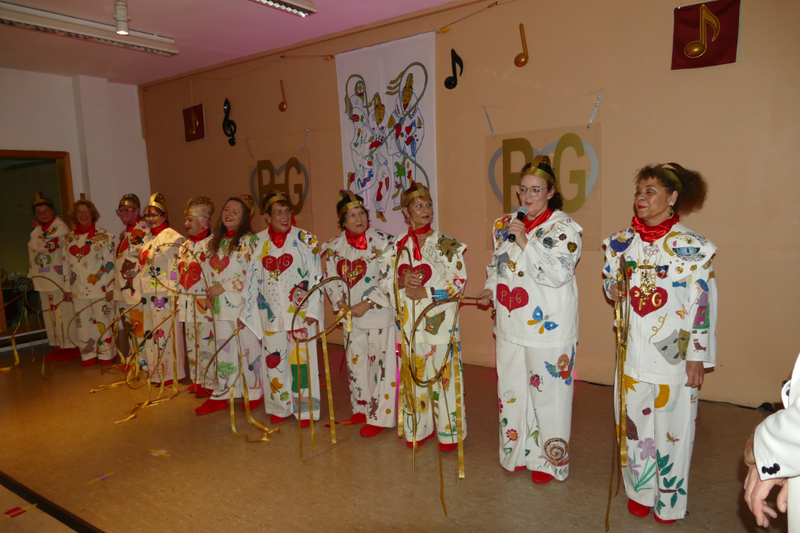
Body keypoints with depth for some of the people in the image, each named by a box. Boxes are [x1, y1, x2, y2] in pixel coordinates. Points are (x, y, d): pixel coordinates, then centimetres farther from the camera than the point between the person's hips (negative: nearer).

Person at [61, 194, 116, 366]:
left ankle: (106, 354, 15)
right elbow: (67, 265, 14)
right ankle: (88, 355, 20)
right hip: (78, 289, 5)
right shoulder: (69, 239, 10)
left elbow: (110, 263, -8)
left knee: (103, 321, 2)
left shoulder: (104, 236, -5)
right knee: (83, 322, 9)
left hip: (100, 287, -5)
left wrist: (110, 287, -11)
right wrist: (68, 289, 12)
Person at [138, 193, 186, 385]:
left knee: (166, 332, -2)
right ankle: (156, 370, 25)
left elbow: (176, 269, -16)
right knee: (151, 332, 13)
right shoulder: (147, 238, 15)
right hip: (149, 295, 8)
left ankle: (170, 372, 9)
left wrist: (174, 296, -20)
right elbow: (143, 266, 21)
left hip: (164, 295, -8)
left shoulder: (172, 238, -11)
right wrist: (141, 294, 18)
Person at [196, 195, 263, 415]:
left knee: (249, 349, 2)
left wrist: (223, 287, -15)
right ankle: (221, 395, 24)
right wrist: (210, 292, 5)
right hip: (221, 306, 7)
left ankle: (255, 393, 18)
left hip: (243, 304, -7)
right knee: (223, 350, 13)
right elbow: (210, 270, 20)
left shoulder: (248, 241, -8)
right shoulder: (216, 241, 14)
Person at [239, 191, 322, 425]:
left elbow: (316, 276, -5)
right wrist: (246, 312, 10)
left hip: (299, 311, -3)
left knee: (301, 357, 0)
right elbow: (252, 279, 9)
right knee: (273, 358, 9)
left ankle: (306, 409, 14)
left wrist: (312, 309, -10)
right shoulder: (258, 242, 6)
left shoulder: (306, 239, -3)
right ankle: (281, 407, 25)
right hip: (270, 313, 3)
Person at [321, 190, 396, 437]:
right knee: (355, 361, 15)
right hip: (351, 315, 5)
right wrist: (340, 302, -4)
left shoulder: (381, 241, -11)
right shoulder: (335, 246, 3)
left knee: (380, 363, -1)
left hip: (378, 314, -5)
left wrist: (367, 304, -17)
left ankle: (380, 416, 13)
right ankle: (362, 408, 34)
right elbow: (331, 278, 11)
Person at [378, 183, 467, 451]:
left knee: (443, 373, 1)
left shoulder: (447, 245, -2)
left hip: (440, 320, -3)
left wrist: (425, 292, -15)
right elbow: (384, 280, 9)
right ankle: (419, 428, 27)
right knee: (414, 374, 10)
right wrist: (401, 281, -12)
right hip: (409, 321, 3)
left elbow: (459, 281, -7)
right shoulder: (397, 246, 7)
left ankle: (449, 431, 17)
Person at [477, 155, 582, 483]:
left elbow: (559, 274, -20)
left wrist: (525, 242, -23)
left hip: (547, 328, -5)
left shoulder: (565, 228, -8)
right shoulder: (505, 225, 9)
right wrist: (490, 288, 6)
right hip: (510, 324, 6)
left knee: (547, 393, 4)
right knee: (511, 389, 15)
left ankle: (548, 460, 24)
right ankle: (517, 451, 34)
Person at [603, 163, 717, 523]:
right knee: (633, 421, 13)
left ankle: (669, 499, 28)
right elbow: (610, 284, 17)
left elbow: (703, 305, -8)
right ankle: (640, 490, 33)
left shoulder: (692, 247, -8)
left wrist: (698, 357, -9)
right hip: (632, 350, 4)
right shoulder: (621, 242, 4)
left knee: (671, 425, 7)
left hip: (673, 353, -4)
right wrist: (612, 289, -8)